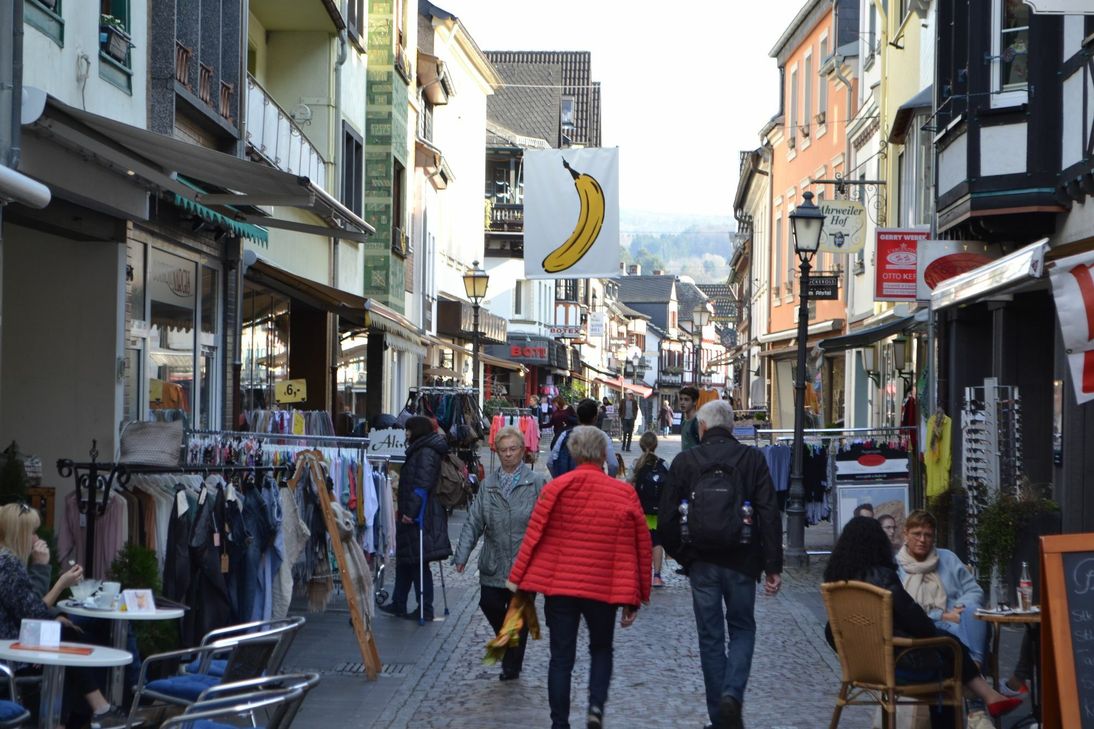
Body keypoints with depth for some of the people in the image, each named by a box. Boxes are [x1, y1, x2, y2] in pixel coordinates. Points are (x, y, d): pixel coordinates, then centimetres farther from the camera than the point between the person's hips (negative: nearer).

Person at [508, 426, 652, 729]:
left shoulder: (556, 488, -4)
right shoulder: (624, 494, -1)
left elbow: (534, 535, -4)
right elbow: (641, 546, 1)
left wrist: (518, 578, 3)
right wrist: (636, 598, 9)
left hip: (559, 584, 0)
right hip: (604, 587, 1)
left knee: (561, 656, 8)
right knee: (601, 649, 20)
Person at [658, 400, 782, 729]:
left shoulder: (684, 461, -2)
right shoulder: (752, 458, -2)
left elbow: (666, 519, -2)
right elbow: (769, 514, -7)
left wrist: (682, 555, 13)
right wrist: (773, 566, -4)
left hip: (701, 562, 0)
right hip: (741, 561, 0)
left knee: (710, 637, 10)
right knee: (742, 629, 15)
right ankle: (733, 693, -9)